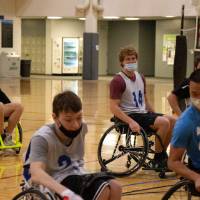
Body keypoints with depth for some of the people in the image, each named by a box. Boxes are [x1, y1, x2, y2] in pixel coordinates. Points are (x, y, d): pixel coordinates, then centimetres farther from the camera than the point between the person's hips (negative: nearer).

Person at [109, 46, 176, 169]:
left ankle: (162, 155, 7)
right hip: (130, 116, -8)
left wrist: (155, 116, 13)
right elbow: (114, 107, -18)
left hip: (143, 113, 8)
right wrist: (131, 122, -27)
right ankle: (158, 159, -9)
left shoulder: (140, 78, 14)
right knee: (164, 122, -24)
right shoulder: (118, 80, -11)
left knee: (173, 121, -7)